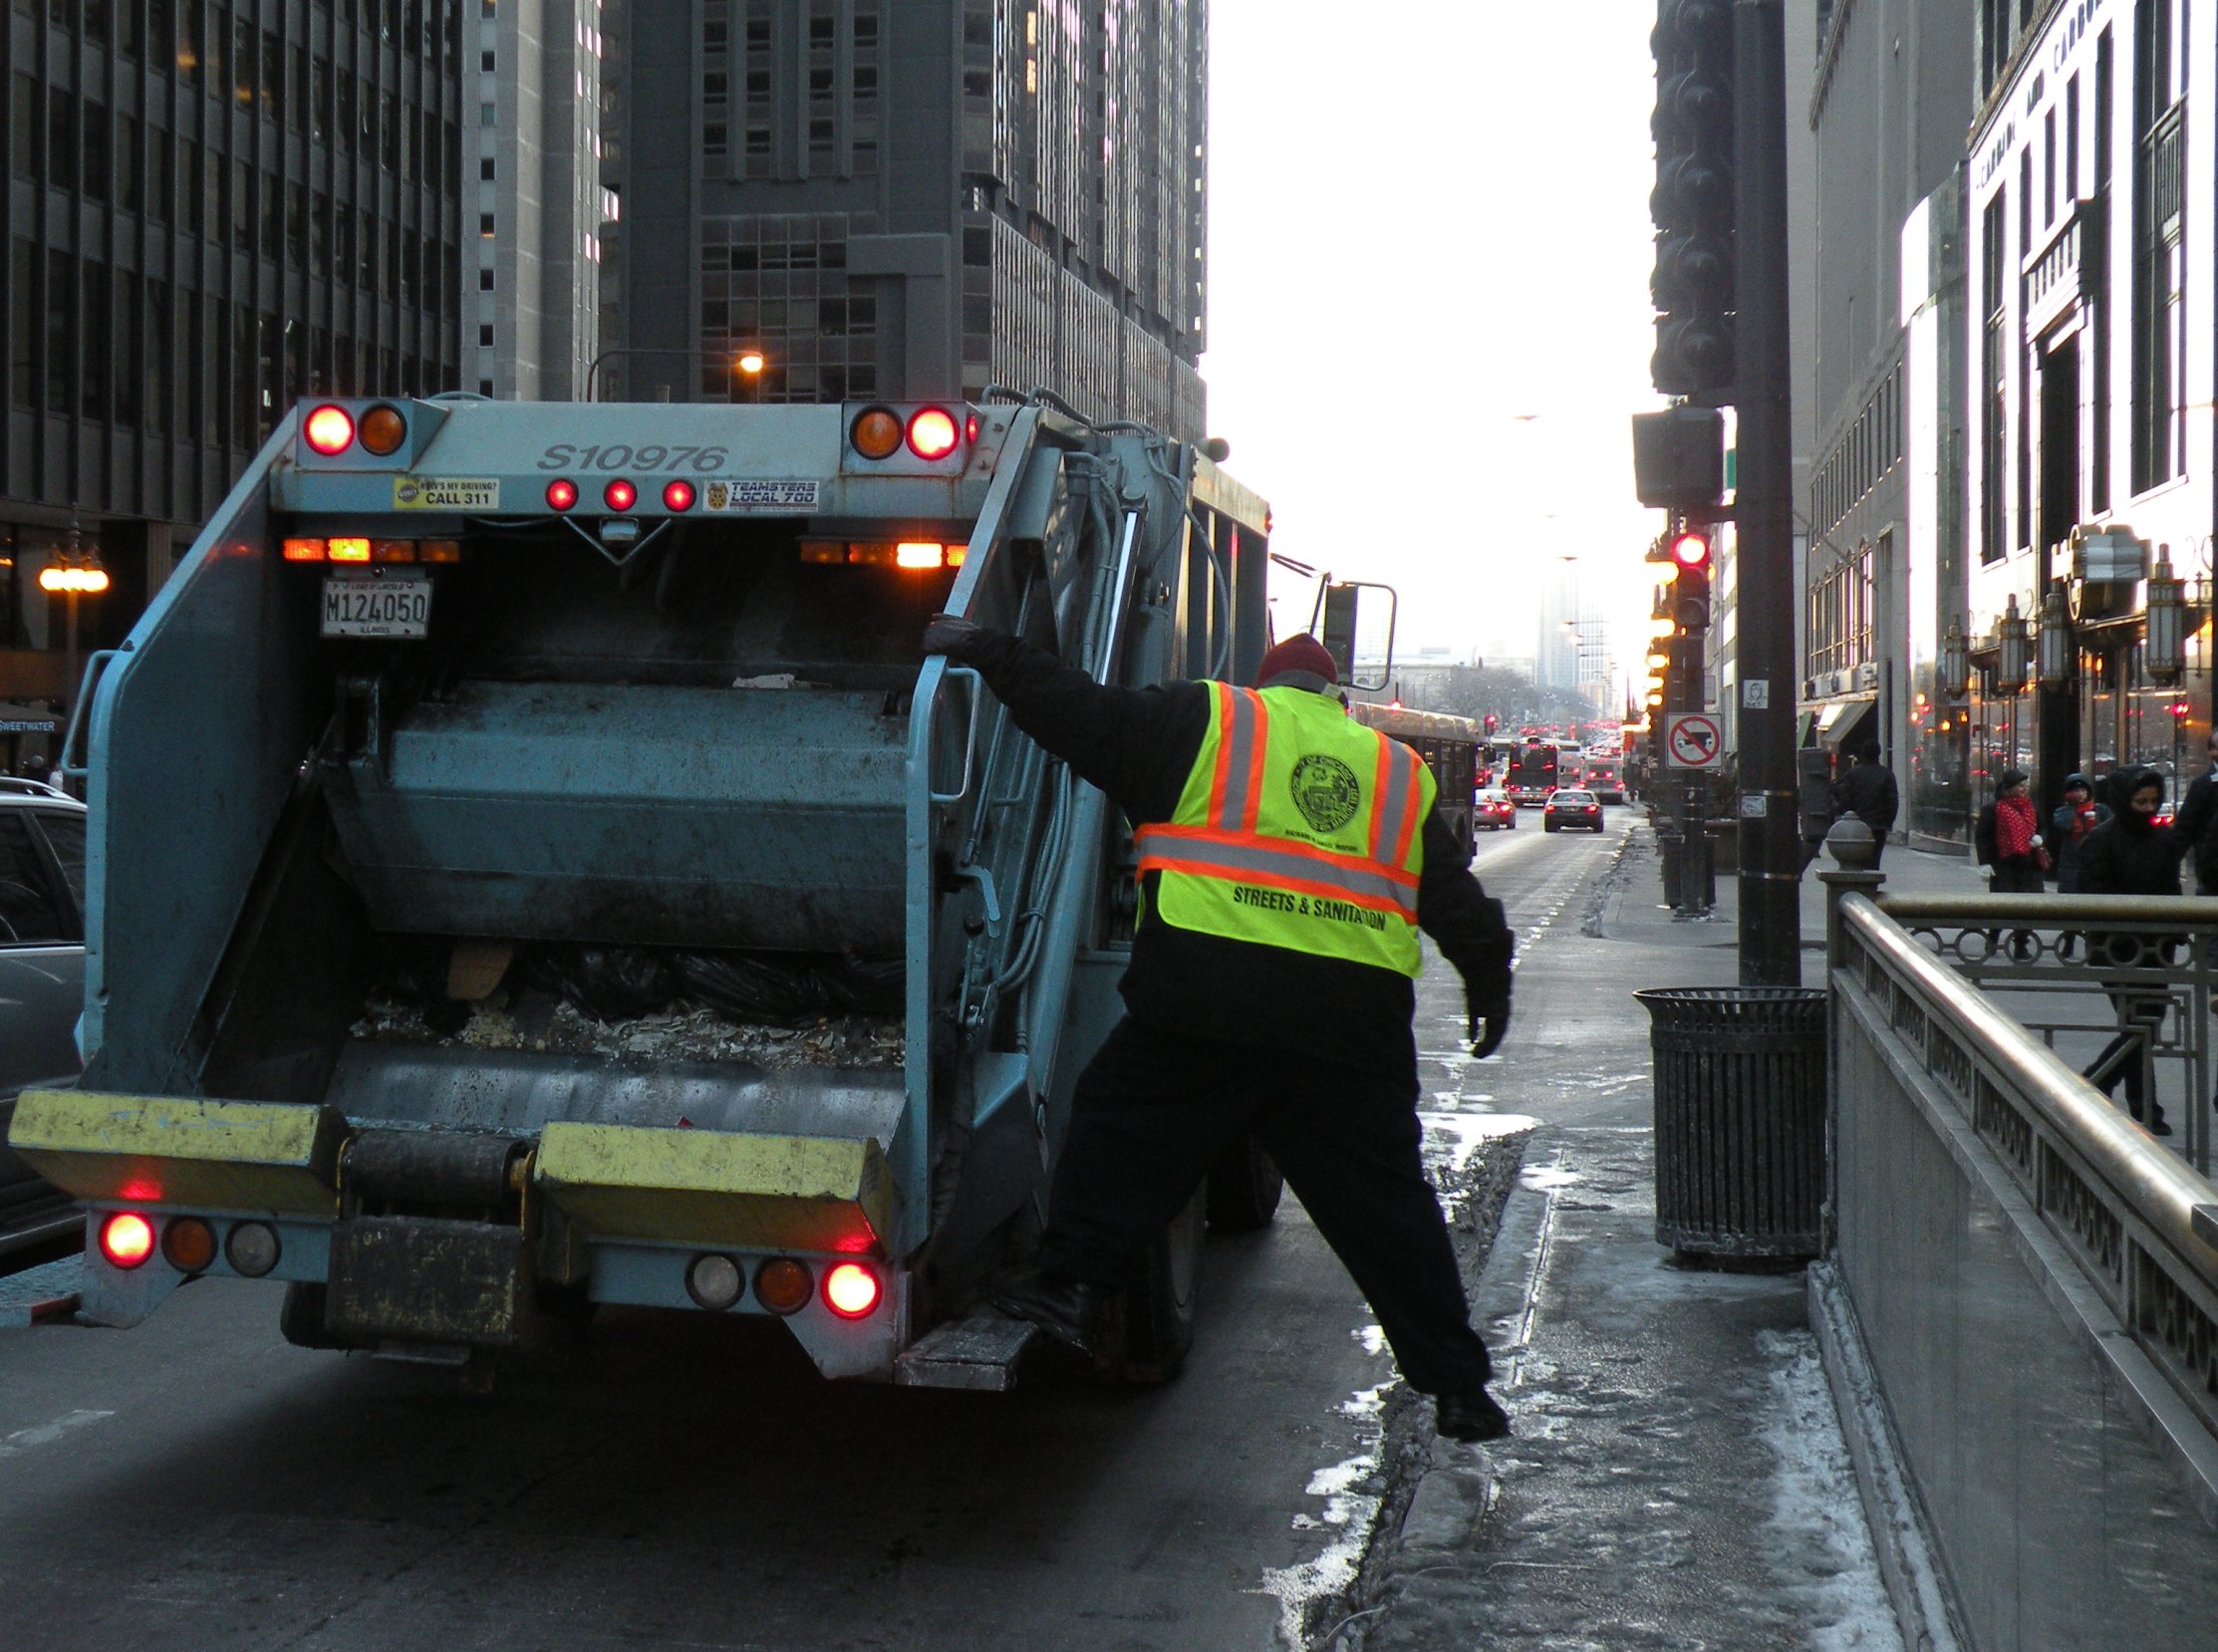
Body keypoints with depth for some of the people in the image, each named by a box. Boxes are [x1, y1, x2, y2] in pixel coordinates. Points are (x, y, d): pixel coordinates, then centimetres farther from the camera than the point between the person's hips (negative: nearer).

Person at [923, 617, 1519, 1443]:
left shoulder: (1206, 720, 10)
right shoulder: (1401, 772, 22)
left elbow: (1079, 715, 4)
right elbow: (1458, 902, 23)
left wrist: (987, 652, 15)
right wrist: (1489, 988, 37)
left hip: (1212, 986, -4)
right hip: (1358, 1016, 4)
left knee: (1124, 1130, 15)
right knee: (1388, 1201, 10)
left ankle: (1070, 1283, 12)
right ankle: (1457, 1383, 14)